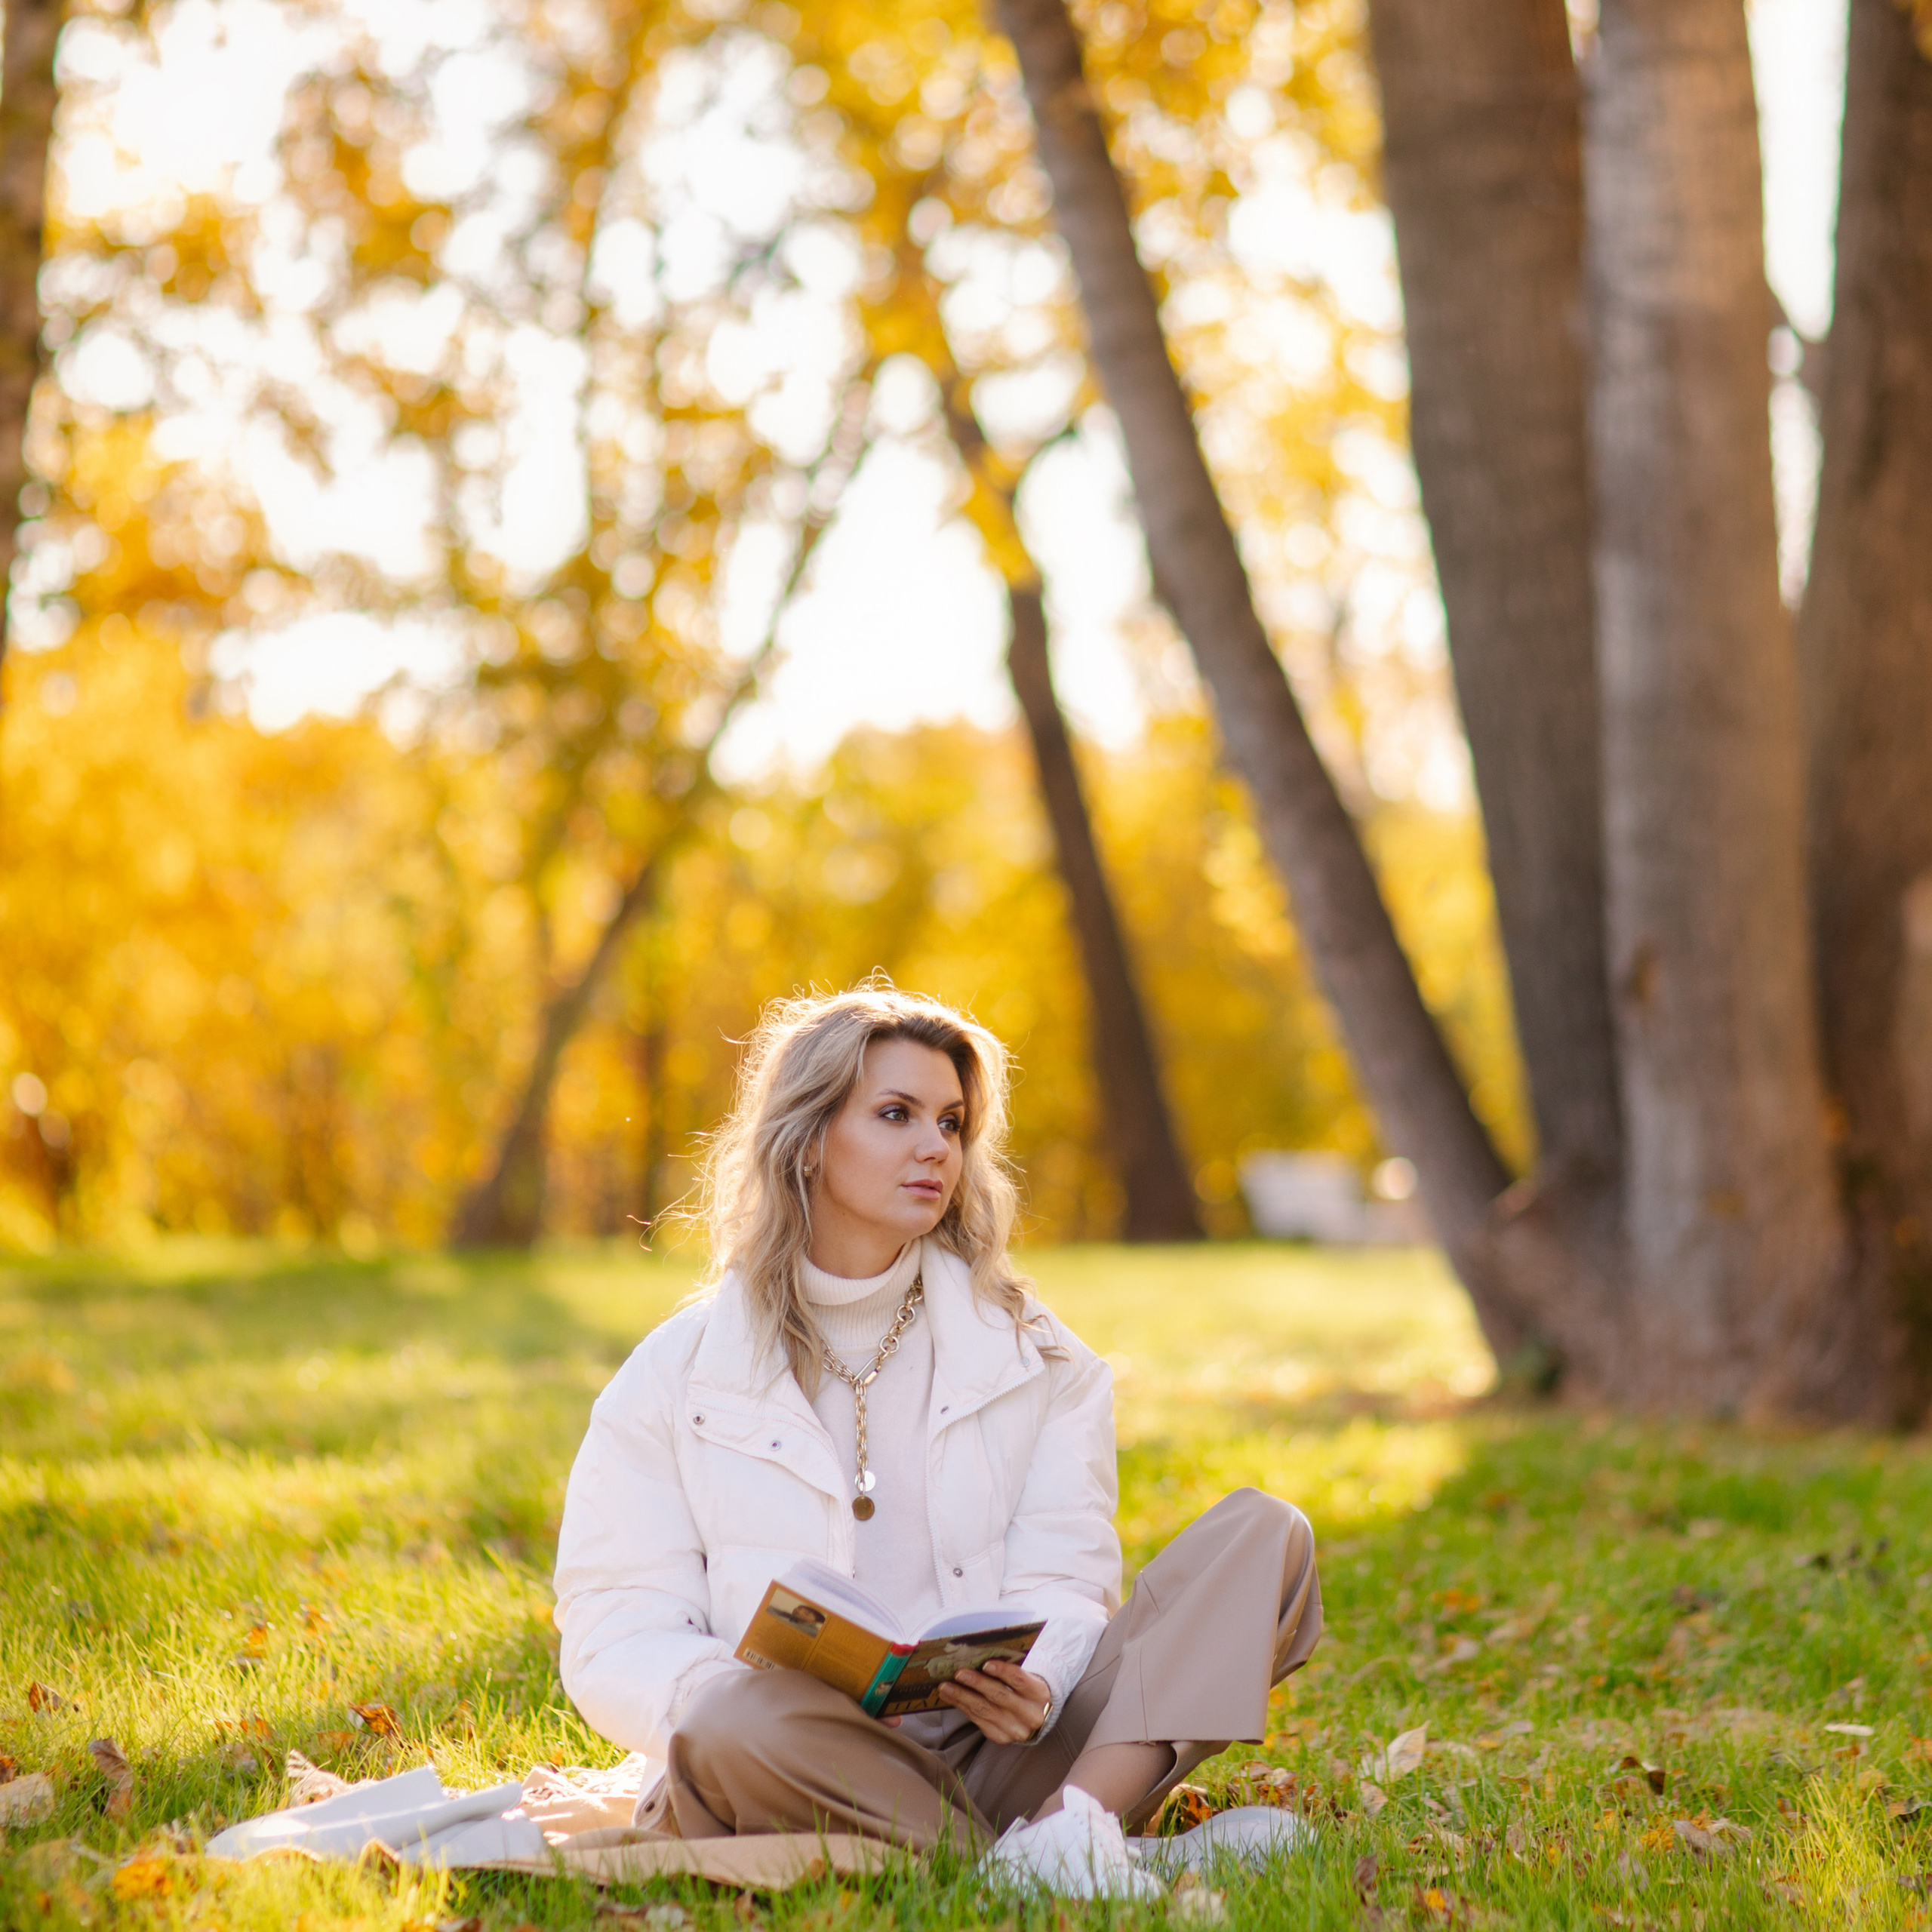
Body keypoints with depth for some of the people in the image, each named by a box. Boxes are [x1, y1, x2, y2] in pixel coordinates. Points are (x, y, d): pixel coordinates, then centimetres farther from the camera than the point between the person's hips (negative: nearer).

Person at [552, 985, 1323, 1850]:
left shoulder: (1027, 1352, 14)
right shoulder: (676, 1378, 7)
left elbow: (1061, 1580, 3)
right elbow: (616, 1637, 0)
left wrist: (1034, 1689, -22)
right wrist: (718, 1702, -24)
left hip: (996, 1756, 3)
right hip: (804, 1774, -3)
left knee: (1265, 1532, -14)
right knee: (731, 1721, -40)